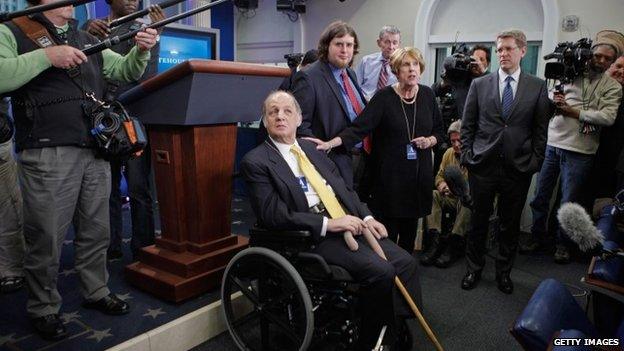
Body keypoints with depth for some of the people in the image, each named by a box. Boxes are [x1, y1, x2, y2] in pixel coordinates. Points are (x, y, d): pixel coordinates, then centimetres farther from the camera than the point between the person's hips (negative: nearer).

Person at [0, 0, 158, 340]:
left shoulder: (88, 41, 18)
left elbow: (125, 71, 17)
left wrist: (141, 51, -2)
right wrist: (47, 56, -18)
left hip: (95, 152, 6)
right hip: (47, 154, -5)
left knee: (96, 231, 14)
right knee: (46, 238, 4)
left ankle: (96, 292, 31)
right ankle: (43, 308, 22)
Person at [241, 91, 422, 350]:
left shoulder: (311, 148, 17)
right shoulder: (256, 161, -5)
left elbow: (343, 188, 19)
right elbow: (273, 215, -14)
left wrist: (366, 217, 2)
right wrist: (328, 223, -19)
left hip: (350, 224, 7)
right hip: (313, 237, -7)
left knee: (404, 261, -5)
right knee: (380, 270, -22)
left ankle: (399, 326, 13)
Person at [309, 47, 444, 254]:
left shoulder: (427, 95, 5)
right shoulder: (384, 97, -8)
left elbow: (438, 130, 16)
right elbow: (360, 127, -18)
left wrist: (430, 141, -5)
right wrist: (331, 143, -31)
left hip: (419, 173, 4)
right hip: (390, 173, -4)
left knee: (410, 228, 12)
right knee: (387, 231, -1)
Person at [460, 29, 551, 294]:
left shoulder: (538, 87, 3)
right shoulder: (479, 84, 4)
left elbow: (541, 130, 5)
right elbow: (467, 126, 6)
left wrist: (534, 162, -1)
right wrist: (467, 157, 0)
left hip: (519, 169, 0)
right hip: (482, 166, 0)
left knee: (511, 224, 11)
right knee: (478, 221, 10)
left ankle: (504, 272, 30)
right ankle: (474, 269, 27)